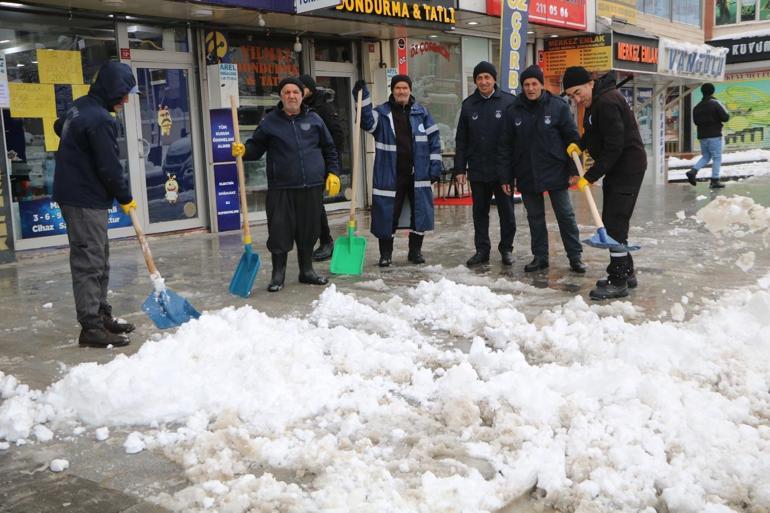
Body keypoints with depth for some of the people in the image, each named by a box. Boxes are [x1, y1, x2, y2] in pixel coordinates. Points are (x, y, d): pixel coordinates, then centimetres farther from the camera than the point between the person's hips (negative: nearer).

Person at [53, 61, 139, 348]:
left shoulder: (81, 106, 10)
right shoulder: (101, 120, -20)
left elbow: (59, 126, 32)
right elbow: (110, 168, -18)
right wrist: (125, 198, -3)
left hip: (72, 193, 10)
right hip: (86, 200, -10)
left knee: (100, 260, 16)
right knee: (89, 263, -6)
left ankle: (102, 315, 25)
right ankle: (91, 328, -1)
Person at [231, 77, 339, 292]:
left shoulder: (314, 119, 9)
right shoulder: (270, 121, 4)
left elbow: (329, 149, 14)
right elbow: (256, 147, 7)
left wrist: (332, 173, 7)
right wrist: (243, 150, -13)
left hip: (312, 186, 2)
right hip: (281, 188, -2)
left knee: (309, 230, 9)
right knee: (280, 230, -2)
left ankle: (307, 270, 24)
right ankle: (278, 274, 11)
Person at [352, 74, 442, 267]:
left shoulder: (422, 113, 8)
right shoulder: (382, 113, 4)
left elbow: (434, 140, 7)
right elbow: (367, 121, -16)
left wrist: (435, 167, 1)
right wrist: (362, 97, -26)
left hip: (418, 175, 2)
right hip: (390, 176, -2)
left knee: (419, 214, 6)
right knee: (387, 215, 1)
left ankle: (415, 251, 21)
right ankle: (385, 253, 13)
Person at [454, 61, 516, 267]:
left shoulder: (508, 102, -4)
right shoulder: (469, 104, 6)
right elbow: (461, 140, 8)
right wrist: (459, 168, 4)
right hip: (477, 170, 3)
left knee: (506, 211, 6)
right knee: (480, 212, 10)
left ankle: (506, 249, 20)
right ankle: (482, 250, 20)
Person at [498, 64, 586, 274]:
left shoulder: (558, 106, -4)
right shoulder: (514, 111, 1)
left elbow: (573, 138, -2)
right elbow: (505, 146, 4)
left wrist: (574, 169, -7)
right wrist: (505, 177, 1)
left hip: (555, 172, -2)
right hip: (526, 175, 3)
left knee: (566, 215, 4)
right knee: (535, 217, 10)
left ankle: (575, 257, 13)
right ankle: (540, 257, 21)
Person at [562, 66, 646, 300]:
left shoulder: (607, 102, -22)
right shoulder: (596, 101, 10)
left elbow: (614, 147, -24)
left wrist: (590, 176, -21)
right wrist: (579, 144, 7)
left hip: (627, 167, -11)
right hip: (617, 167, 11)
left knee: (614, 223, -10)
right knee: (611, 221, 15)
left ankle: (618, 282, -5)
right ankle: (626, 272, 25)